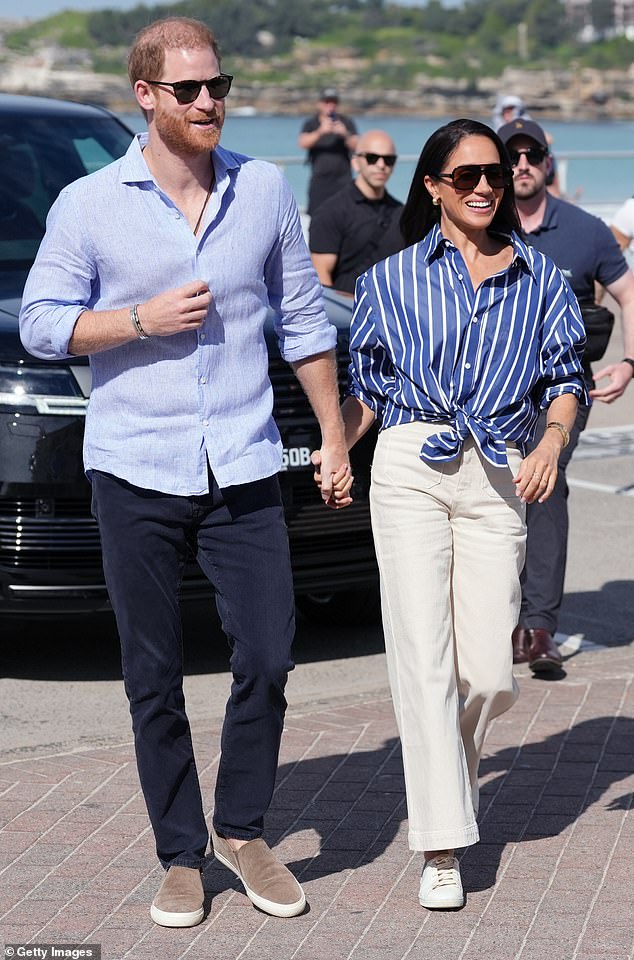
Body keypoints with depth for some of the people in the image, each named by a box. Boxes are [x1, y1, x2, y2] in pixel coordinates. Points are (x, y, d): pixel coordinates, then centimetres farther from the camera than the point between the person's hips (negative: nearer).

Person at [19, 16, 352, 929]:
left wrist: (334, 436, 11)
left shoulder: (266, 191, 5)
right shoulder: (88, 204, -2)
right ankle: (181, 855, 18)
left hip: (243, 470, 2)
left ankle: (243, 829, 21)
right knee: (153, 679, 5)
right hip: (136, 471, -1)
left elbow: (304, 317, 12)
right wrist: (143, 319, -13)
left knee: (268, 660, 0)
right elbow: (41, 323, 1)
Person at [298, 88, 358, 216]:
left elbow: (356, 147, -1)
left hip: (342, 179, 0)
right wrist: (320, 132, -28)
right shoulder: (311, 123, 7)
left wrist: (345, 134, -21)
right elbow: (303, 143, -11)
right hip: (319, 180, 0)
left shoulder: (347, 122, 8)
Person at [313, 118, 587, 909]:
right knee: (424, 657, -9)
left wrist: (552, 439, -7)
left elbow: (564, 377, 12)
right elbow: (367, 389, 15)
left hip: (497, 477, 1)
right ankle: (443, 845, -5)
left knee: (489, 674, -4)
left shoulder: (540, 278, 14)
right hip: (408, 467, -1)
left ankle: (440, 763, 29)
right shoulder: (391, 280, 13)